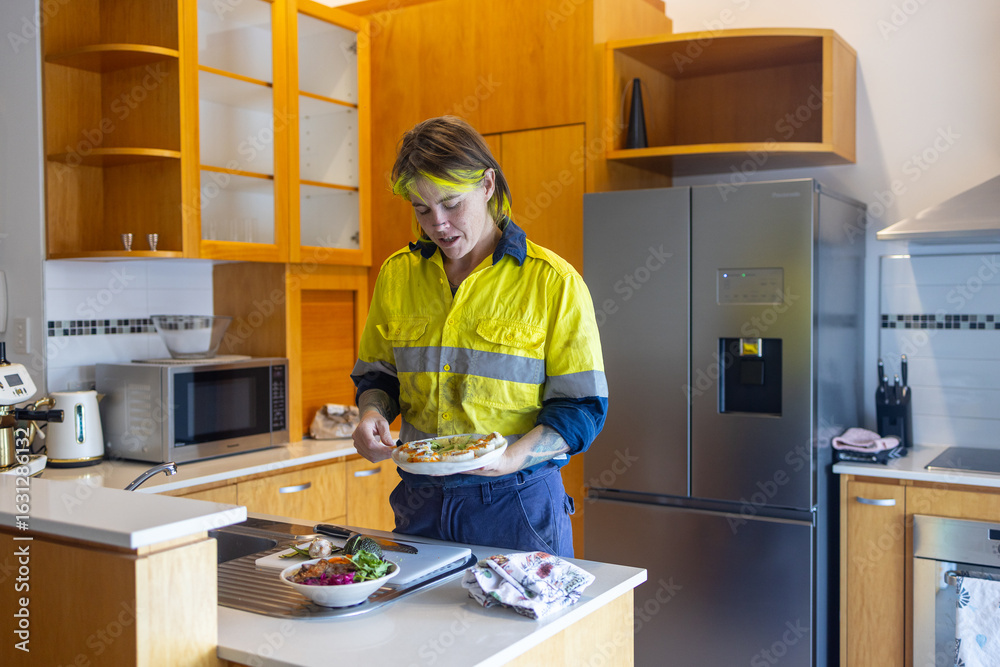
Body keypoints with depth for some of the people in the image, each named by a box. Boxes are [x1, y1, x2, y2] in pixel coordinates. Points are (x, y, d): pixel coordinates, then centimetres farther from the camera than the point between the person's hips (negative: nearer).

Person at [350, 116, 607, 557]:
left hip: (517, 502, -3)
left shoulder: (554, 283, -8)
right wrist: (372, 413, -7)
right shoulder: (396, 275, 5)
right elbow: (377, 374, 16)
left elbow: (583, 406, -7)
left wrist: (516, 456, -23)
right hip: (419, 501, 4)